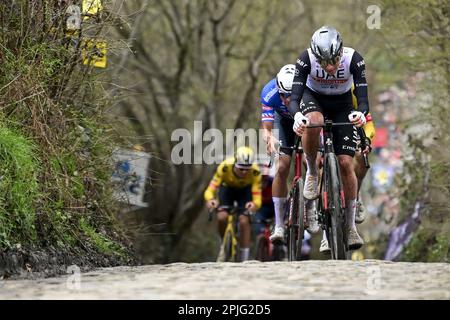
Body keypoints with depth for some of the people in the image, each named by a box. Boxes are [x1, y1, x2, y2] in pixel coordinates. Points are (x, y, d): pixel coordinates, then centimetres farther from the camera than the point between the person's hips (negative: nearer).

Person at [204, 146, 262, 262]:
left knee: (244, 221, -20)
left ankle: (244, 259, -9)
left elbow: (257, 196, -37)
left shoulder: (255, 172, -35)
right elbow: (210, 189, -37)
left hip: (245, 190, 0)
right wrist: (210, 199, -59)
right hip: (227, 188, 0)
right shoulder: (225, 167, -36)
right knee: (221, 217, -23)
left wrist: (255, 204, -60)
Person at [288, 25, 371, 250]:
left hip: (342, 105, 0)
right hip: (314, 98, 0)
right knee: (313, 122, -39)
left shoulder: (353, 59, -30)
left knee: (346, 163, -10)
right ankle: (311, 171, -12)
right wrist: (297, 116, -57)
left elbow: (363, 98, -33)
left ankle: (350, 226, 1)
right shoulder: (306, 59, -30)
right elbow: (294, 98, -35)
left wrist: (360, 113, -56)